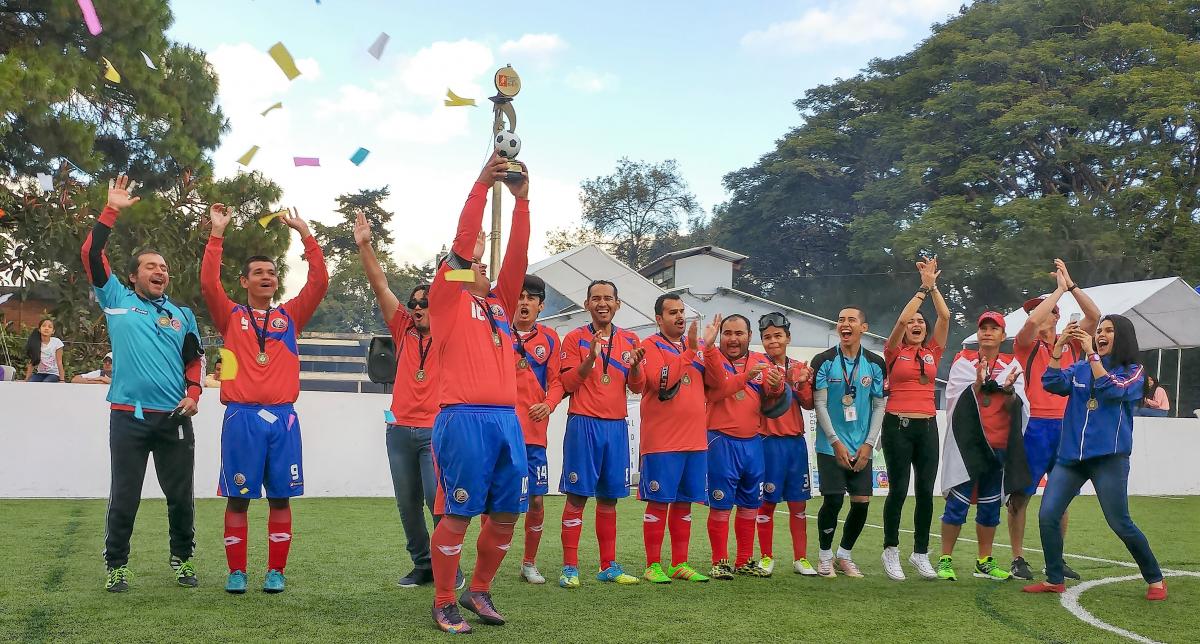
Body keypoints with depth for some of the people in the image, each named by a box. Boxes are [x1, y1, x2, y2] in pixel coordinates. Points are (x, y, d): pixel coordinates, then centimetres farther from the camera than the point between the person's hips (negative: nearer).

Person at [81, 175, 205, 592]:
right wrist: (111, 211, -4)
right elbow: (90, 255, -2)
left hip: (174, 419, 3)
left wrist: (193, 393, 2)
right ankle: (116, 566, 14)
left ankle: (182, 561, 21)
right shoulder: (117, 302, 6)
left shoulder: (182, 315, 15)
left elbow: (194, 359, 19)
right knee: (124, 496, 2)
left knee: (181, 496, 7)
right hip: (129, 417, -2)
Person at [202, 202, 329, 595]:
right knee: (238, 498, 2)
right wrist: (217, 233, -10)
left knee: (281, 498, 5)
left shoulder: (290, 316, 12)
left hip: (282, 417, 2)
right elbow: (209, 284, -8)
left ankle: (276, 571, 13)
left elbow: (319, 281, 3)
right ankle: (237, 571, 11)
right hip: (241, 417, -2)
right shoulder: (231, 317, 8)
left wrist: (304, 233, 1)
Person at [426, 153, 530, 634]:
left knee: (506, 514, 7)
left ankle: (479, 591, 24)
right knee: (457, 515, -3)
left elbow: (517, 256, 13)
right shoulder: (446, 302, 8)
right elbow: (462, 242, -1)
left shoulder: (500, 304, 22)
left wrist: (521, 199, 7)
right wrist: (481, 185, -2)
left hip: (507, 418, 6)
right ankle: (443, 603, 9)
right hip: (464, 418, -6)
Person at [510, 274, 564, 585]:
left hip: (534, 431, 2)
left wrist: (549, 404, -13)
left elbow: (556, 382, 7)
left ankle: (529, 563, 20)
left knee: (536, 498, 4)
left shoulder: (550, 338, 9)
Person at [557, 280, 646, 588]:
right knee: (577, 496, -4)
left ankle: (609, 566, 16)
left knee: (609, 498, 9)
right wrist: (591, 357, -19)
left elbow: (637, 387, 10)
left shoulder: (630, 340, 11)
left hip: (617, 425, 4)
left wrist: (635, 365, -11)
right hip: (583, 423, -4)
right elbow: (568, 383, -5)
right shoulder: (575, 338, 1)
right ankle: (569, 567, 1)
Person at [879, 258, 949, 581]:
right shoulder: (895, 352, 1)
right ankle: (891, 551, 12)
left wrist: (934, 285, -2)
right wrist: (924, 287, -9)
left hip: (927, 427, 4)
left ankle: (920, 553, 16)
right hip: (898, 426, -4)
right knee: (898, 490, -1)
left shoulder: (933, 352, 11)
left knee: (926, 491, 4)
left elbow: (945, 316, 1)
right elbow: (902, 318, -14)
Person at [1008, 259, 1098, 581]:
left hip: (1065, 426, 4)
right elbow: (1033, 321, -21)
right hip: (1034, 426, -4)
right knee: (1021, 494, -2)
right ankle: (1018, 559, 5)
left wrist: (1071, 285, -6)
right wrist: (1060, 288, -12)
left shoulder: (1070, 343, 10)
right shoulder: (1027, 343, 0)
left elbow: (1094, 316, -1)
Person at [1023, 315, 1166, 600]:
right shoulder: (1080, 369, 12)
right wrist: (1059, 346, -11)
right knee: (1047, 516, -4)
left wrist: (1091, 353, -17)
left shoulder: (1133, 371, 3)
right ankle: (1054, 580, 8)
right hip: (1071, 456, 4)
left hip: (1108, 458, -4)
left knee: (1120, 523, -3)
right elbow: (1052, 383, -3)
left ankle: (1155, 580, 16)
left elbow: (1111, 389, -16)